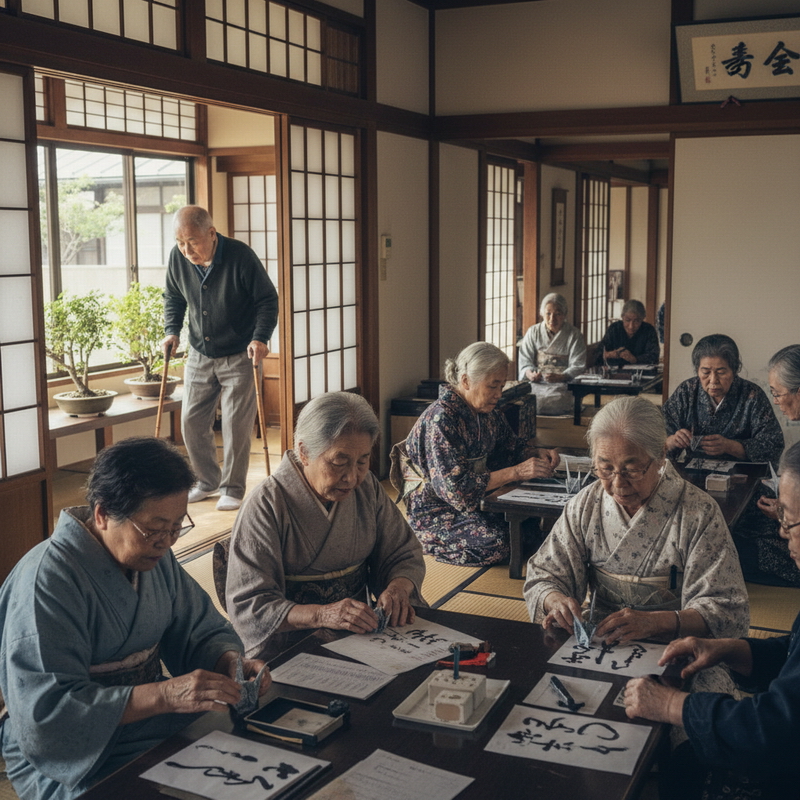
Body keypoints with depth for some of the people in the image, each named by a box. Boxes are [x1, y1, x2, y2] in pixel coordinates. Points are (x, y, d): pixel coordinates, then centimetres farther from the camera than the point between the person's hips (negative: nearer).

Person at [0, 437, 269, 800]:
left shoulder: (154, 555, 4)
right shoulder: (46, 580, -21)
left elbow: (203, 631, 13)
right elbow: (46, 713, -26)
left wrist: (231, 662, -11)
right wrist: (165, 695, -33)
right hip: (74, 765, -7)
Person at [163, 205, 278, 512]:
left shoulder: (240, 256, -20)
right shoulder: (178, 257, -6)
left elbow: (268, 300, -12)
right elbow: (173, 298, 12)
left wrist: (260, 337, -24)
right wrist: (172, 331, -1)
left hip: (239, 356, -5)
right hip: (199, 355, 5)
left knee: (236, 424, -3)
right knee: (192, 420, 7)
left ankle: (233, 489, 12)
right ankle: (207, 481, 25)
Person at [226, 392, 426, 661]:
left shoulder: (367, 487, 6)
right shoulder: (266, 505, -13)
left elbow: (404, 555, 13)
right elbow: (247, 605, -17)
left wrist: (398, 588, -12)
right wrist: (321, 615, -32)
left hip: (361, 632, 6)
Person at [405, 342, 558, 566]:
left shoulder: (488, 413, 3)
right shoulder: (440, 419, -23)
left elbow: (511, 447, 18)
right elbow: (456, 488, -27)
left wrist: (539, 456, -5)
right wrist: (516, 472, -30)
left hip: (477, 500, 6)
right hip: (436, 512, -6)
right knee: (497, 540, -27)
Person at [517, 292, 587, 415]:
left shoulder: (574, 335, 7)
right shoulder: (533, 332, 13)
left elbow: (577, 367, -1)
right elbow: (524, 361, 8)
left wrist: (560, 377, -21)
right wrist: (530, 374, -16)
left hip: (563, 384, -1)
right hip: (536, 382, 1)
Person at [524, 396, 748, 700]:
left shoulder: (698, 512, -8)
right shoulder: (585, 505, 4)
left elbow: (729, 612, -12)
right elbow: (543, 576, 8)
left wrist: (654, 621, -30)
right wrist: (556, 601, -18)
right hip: (598, 645, 3)